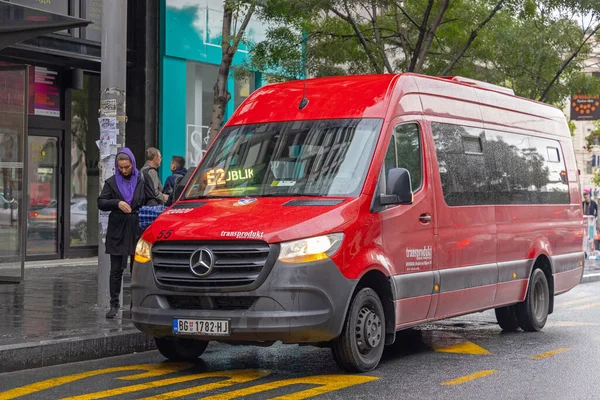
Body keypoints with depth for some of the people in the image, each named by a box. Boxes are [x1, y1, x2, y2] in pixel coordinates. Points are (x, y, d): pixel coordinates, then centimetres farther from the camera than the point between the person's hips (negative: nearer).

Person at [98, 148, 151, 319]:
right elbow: (101, 202, 1)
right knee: (116, 270, 3)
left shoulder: (142, 181, 4)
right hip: (117, 230, 1)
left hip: (137, 230, -1)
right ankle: (114, 304, 9)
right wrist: (117, 203, -15)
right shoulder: (112, 182, 6)